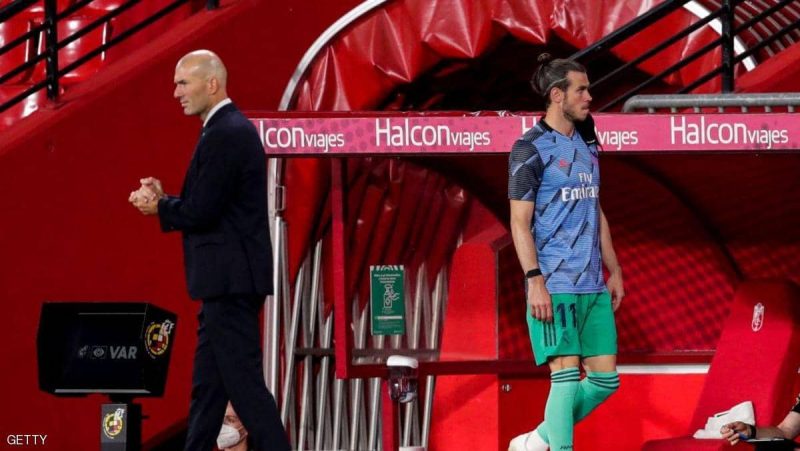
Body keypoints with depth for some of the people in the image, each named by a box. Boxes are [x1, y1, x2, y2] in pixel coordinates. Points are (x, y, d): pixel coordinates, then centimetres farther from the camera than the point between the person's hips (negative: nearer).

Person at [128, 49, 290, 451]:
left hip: (230, 282, -11)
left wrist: (158, 207, -2)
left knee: (244, 383, -9)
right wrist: (164, 200, 5)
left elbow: (201, 212, -20)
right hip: (228, 281, 11)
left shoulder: (225, 135, -17)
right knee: (207, 386, 13)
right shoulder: (232, 129, 16)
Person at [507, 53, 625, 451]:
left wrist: (614, 271, 19)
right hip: (555, 285, -8)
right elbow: (519, 222, -11)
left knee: (605, 378, 5)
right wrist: (534, 280, -18)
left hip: (593, 285, 8)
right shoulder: (530, 149, -7)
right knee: (567, 374, -10)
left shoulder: (585, 145, 16)